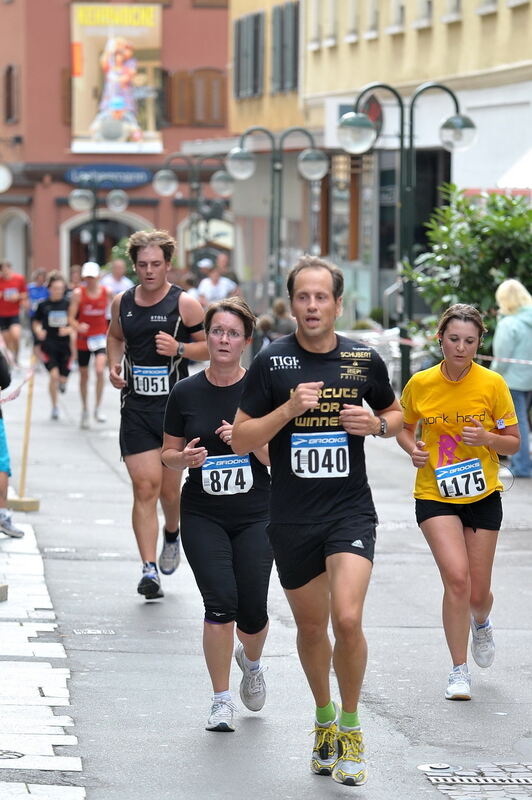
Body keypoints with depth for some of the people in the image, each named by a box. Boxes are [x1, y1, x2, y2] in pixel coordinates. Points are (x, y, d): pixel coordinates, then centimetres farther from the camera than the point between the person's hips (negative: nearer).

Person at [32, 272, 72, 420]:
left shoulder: (68, 304, -1)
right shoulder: (43, 305, -1)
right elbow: (36, 323, 9)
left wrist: (69, 330, -15)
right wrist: (38, 331, -12)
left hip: (64, 345, 1)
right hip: (49, 345, -1)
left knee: (63, 379, 4)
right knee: (54, 375, -15)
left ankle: (62, 382, 45)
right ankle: (54, 407, 2)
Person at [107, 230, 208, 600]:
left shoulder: (184, 304, -6)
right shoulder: (122, 303, 5)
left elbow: (210, 345, -1)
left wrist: (179, 349, -18)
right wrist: (114, 363, 6)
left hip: (176, 406, -2)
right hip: (136, 406, 2)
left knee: (169, 487, 9)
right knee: (145, 487, -8)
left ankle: (172, 534, 43)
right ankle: (149, 569, -10)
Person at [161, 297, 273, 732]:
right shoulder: (186, 393, 1)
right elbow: (169, 454, 9)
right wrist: (185, 457, -13)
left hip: (256, 516, 0)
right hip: (203, 517, 0)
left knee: (252, 611, -4)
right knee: (220, 602, -14)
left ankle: (251, 662, 33)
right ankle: (222, 701, 2)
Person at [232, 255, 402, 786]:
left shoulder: (364, 359, 1)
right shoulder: (271, 363, -3)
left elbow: (395, 414, 17)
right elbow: (240, 439, -3)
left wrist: (377, 424, -6)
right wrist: (289, 409, -17)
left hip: (351, 512, -1)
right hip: (292, 518, 1)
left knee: (347, 619, -18)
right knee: (311, 627, 13)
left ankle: (350, 726, 2)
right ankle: (324, 718, 37)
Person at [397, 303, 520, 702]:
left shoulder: (493, 384, -8)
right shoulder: (420, 384, -5)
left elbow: (514, 443, -1)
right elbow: (405, 429, 11)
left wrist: (487, 438, -21)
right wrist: (414, 449, -10)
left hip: (483, 496, 1)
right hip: (435, 495, -1)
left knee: (478, 593, 7)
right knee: (456, 577, -19)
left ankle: (481, 622, 46)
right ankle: (460, 671, -7)